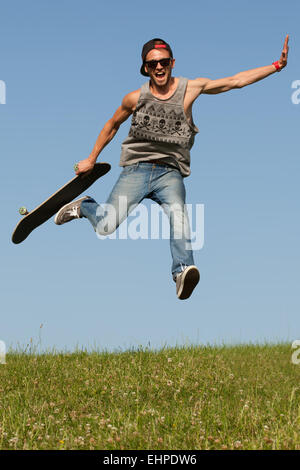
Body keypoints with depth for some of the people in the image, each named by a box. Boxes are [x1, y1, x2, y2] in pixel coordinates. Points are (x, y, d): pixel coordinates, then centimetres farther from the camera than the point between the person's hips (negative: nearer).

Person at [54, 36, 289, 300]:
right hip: (136, 169, 0)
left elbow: (237, 80, 3)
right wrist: (91, 159, 25)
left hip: (170, 172, 0)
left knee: (177, 211, -33)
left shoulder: (190, 89, 3)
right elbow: (113, 125, 21)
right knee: (107, 225, -15)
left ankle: (183, 270, -46)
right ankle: (83, 206, 18)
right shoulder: (136, 98, 4)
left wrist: (277, 65, -2)